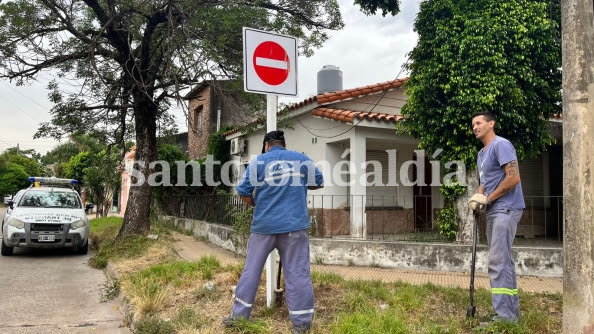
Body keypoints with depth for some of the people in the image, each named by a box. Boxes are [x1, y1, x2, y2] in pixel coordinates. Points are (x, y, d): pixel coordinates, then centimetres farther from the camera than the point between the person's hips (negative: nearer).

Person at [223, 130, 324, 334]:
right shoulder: (303, 159, 5)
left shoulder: (257, 162, 2)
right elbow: (319, 183, 14)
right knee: (298, 273, 4)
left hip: (263, 225, 0)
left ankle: (239, 315, 20)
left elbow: (243, 192, 0)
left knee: (251, 269, 12)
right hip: (295, 225, 0)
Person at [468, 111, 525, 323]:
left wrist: (487, 199, -14)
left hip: (506, 209, -10)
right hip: (493, 211, 10)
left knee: (498, 262, -12)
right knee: (504, 261, 13)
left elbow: (514, 178, -19)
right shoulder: (481, 154, 19)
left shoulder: (501, 144, -11)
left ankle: (504, 316, -7)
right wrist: (478, 198, 2)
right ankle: (512, 311, 22)